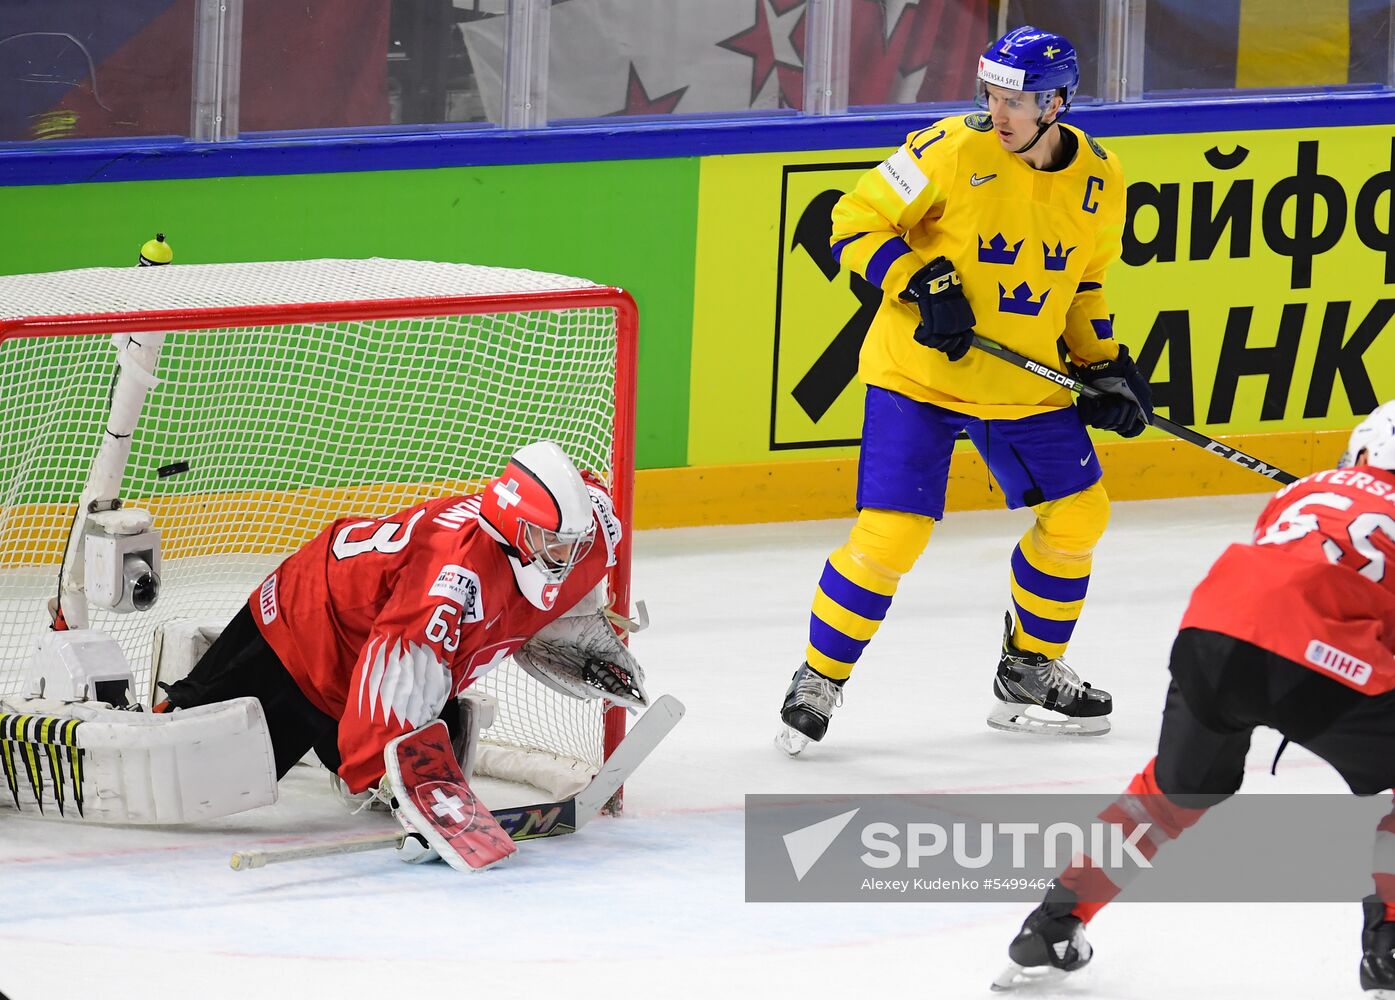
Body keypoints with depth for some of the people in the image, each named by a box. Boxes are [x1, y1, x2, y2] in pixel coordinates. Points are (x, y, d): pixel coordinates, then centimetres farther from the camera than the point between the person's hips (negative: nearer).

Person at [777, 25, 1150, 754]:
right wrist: (923, 284, -23)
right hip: (919, 373, -5)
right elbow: (855, 223, -12)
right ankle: (818, 680, 3)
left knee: (1077, 514, 7)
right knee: (892, 531, -13)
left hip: (1026, 385, 5)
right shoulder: (953, 152, -17)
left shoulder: (1097, 180, -2)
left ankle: (1030, 672, 27)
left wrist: (1104, 366, 5)